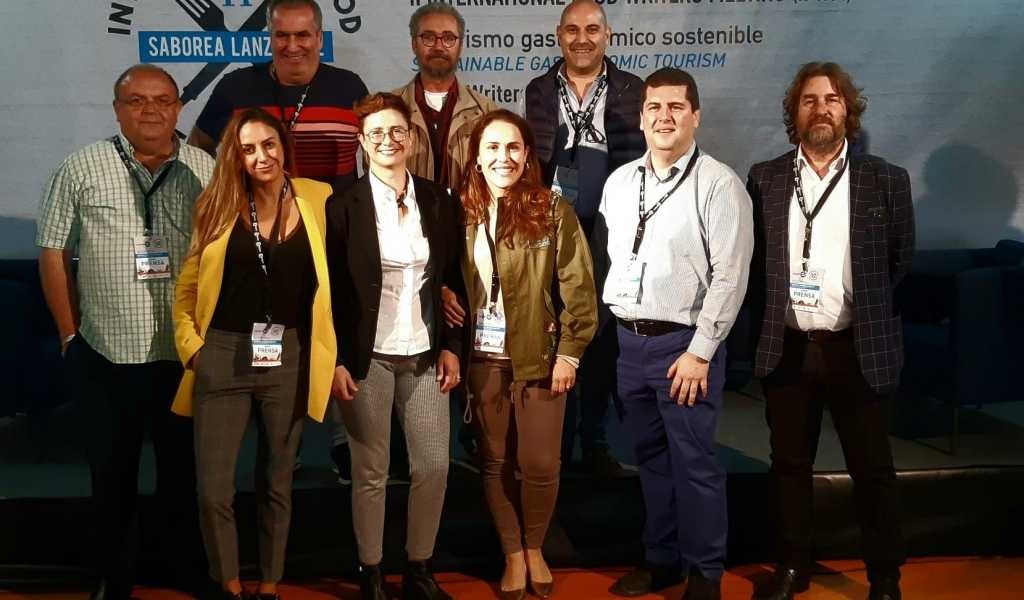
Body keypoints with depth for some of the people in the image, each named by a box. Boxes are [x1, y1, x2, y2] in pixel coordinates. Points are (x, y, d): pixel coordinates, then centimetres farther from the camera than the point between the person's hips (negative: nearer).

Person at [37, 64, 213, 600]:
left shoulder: (208, 171, 2)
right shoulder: (81, 169, 0)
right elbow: (53, 254, 3)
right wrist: (70, 334, 1)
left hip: (187, 354, 1)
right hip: (105, 356, 0)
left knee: (184, 472, 13)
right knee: (112, 475, 13)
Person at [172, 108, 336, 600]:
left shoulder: (317, 200, 2)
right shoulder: (217, 204, 3)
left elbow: (331, 278, 2)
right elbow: (188, 285, 8)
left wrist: (330, 353, -5)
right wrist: (191, 345, -2)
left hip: (289, 358, 0)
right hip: (223, 356, 0)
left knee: (276, 483, 14)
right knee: (213, 490, -2)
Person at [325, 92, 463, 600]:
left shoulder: (439, 203, 6)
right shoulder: (344, 207, -4)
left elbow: (452, 282, 11)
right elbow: (329, 292, -4)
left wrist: (451, 347, 5)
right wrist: (335, 361, -8)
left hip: (424, 355, 3)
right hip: (368, 358, -3)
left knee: (434, 467, 4)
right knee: (371, 473, 5)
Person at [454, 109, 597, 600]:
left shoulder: (553, 211, -6)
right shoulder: (463, 213, 2)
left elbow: (578, 287, -7)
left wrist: (570, 352, -10)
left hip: (540, 357, -2)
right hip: (482, 360, 2)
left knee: (540, 464, 3)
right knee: (495, 462, 10)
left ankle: (534, 548, 29)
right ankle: (512, 554, 28)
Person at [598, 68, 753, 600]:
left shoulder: (719, 184, -8)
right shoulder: (619, 181, 10)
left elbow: (730, 276, -13)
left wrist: (699, 352, -15)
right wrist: (612, 325, 10)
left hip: (684, 342, -5)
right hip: (628, 339, 6)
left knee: (693, 462, 1)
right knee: (650, 457, 15)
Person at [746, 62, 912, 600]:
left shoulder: (886, 181, -1)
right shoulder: (764, 179, 3)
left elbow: (899, 261, 8)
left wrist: (862, 312, 11)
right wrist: (772, 318, 7)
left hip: (859, 351, -1)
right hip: (786, 349, 2)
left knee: (872, 470, 7)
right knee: (789, 466, 13)